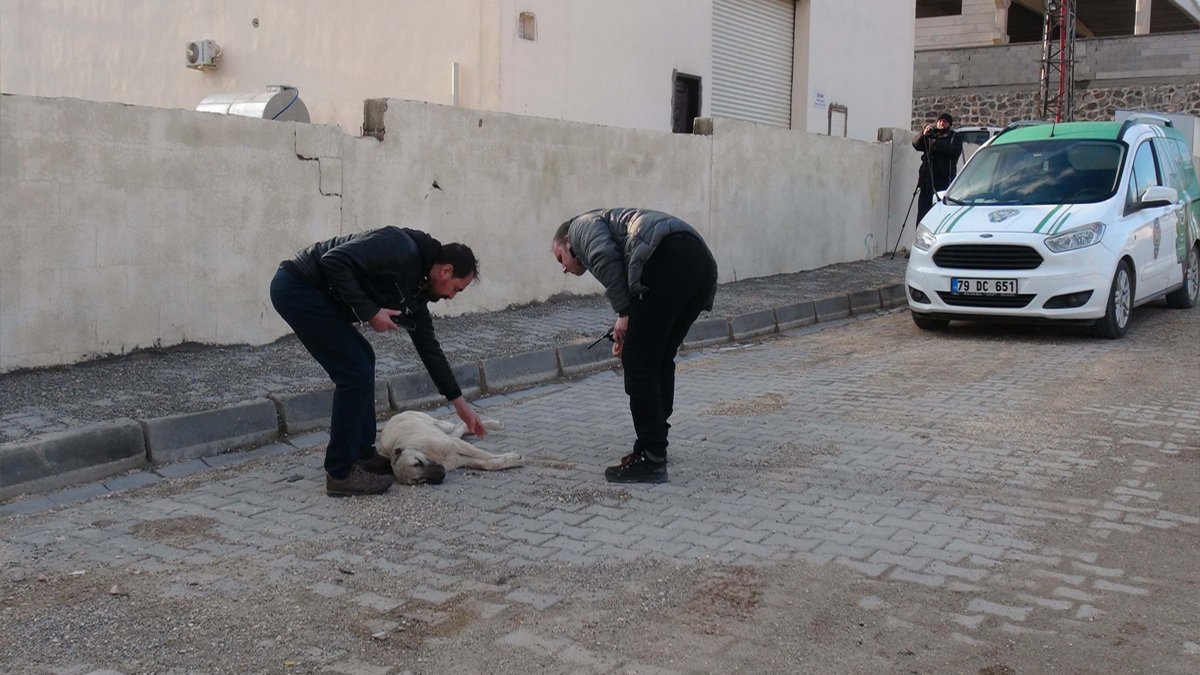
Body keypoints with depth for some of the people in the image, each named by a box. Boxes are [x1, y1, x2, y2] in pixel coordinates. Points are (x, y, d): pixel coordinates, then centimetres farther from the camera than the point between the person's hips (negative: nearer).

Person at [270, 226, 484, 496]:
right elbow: (334, 261, -24)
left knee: (362, 360, 18)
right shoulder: (402, 249, -14)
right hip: (296, 287, -10)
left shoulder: (415, 286, 14)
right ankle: (341, 473, 1)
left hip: (312, 291, 10)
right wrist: (369, 312, -17)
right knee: (355, 372, -7)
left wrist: (459, 402, 24)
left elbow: (428, 345, 20)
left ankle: (362, 454, 25)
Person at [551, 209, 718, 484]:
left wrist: (623, 312, -2)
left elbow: (605, 256, -6)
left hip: (668, 261, -9)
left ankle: (651, 460, 4)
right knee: (660, 360, 21)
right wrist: (626, 337, 32)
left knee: (639, 365, 0)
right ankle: (654, 447, 30)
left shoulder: (580, 225, 19)